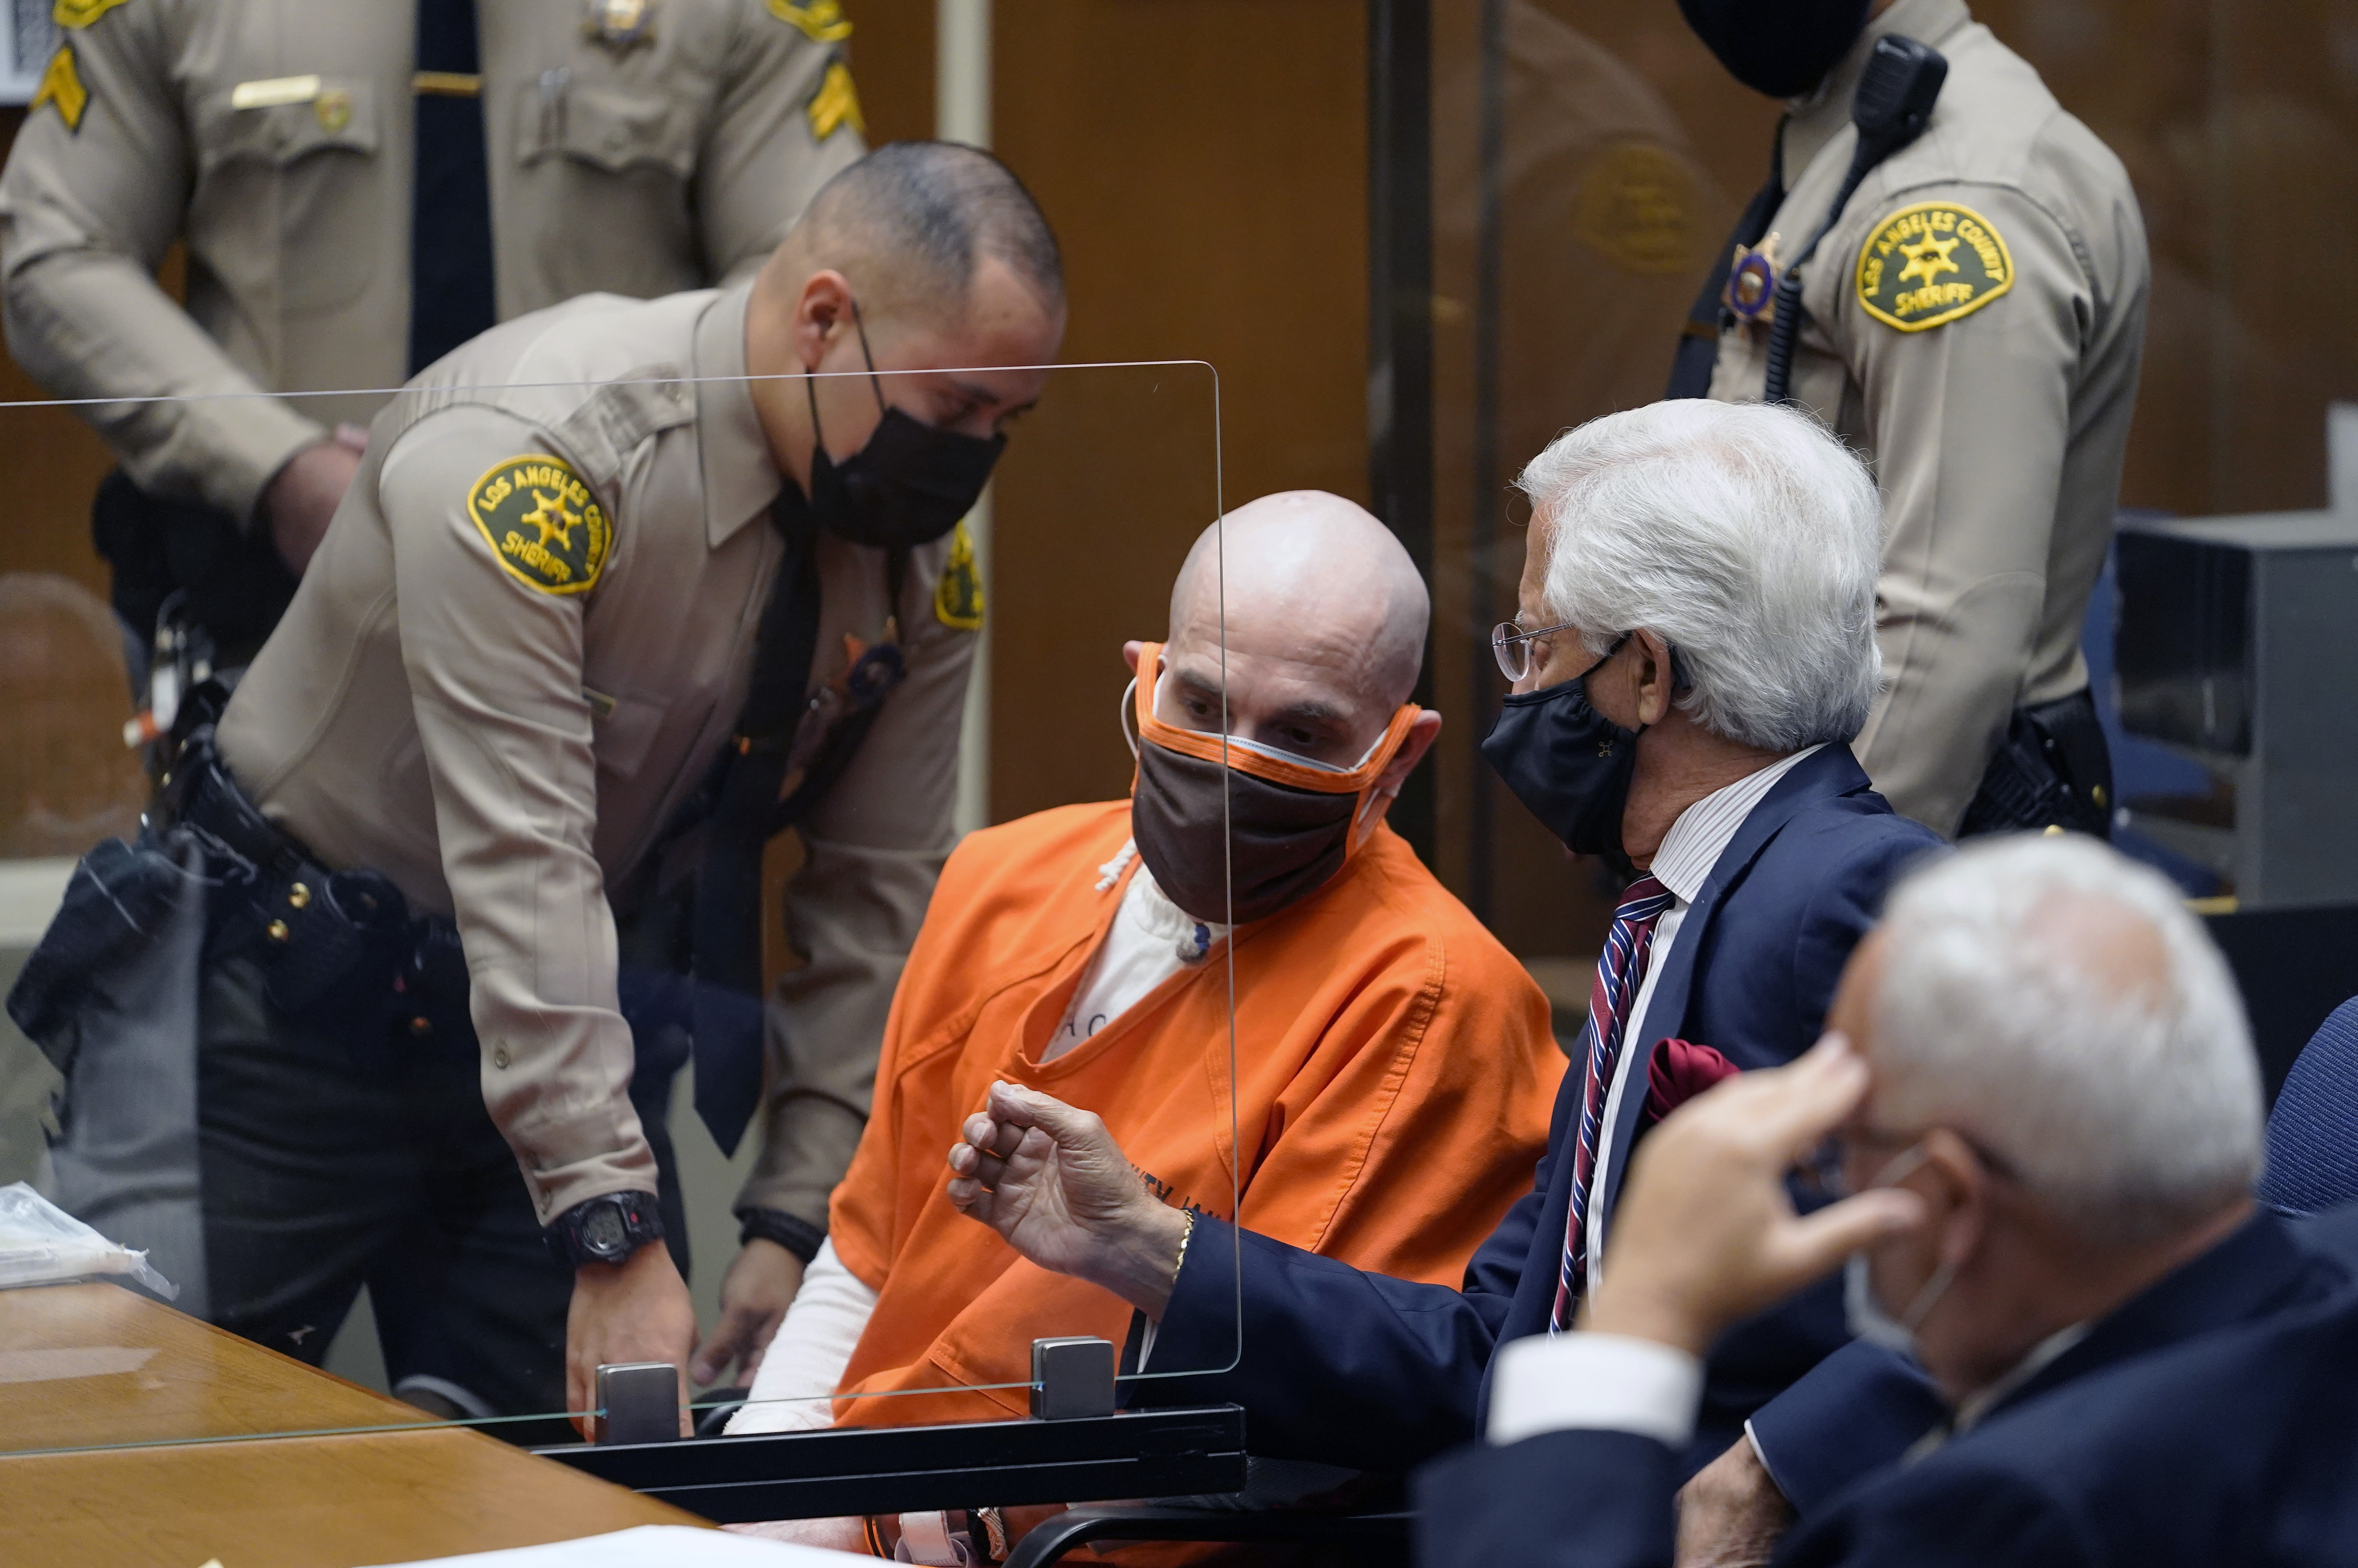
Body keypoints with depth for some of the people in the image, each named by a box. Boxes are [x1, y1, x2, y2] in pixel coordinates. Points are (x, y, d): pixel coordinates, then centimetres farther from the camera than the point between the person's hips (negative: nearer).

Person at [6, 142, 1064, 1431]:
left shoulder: (922, 562, -7)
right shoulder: (529, 456, -29)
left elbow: (874, 904, 0)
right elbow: (519, 863, -34)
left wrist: (796, 1227, -9)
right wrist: (616, 1238, -38)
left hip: (577, 1013, 6)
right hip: (290, 1001, -5)